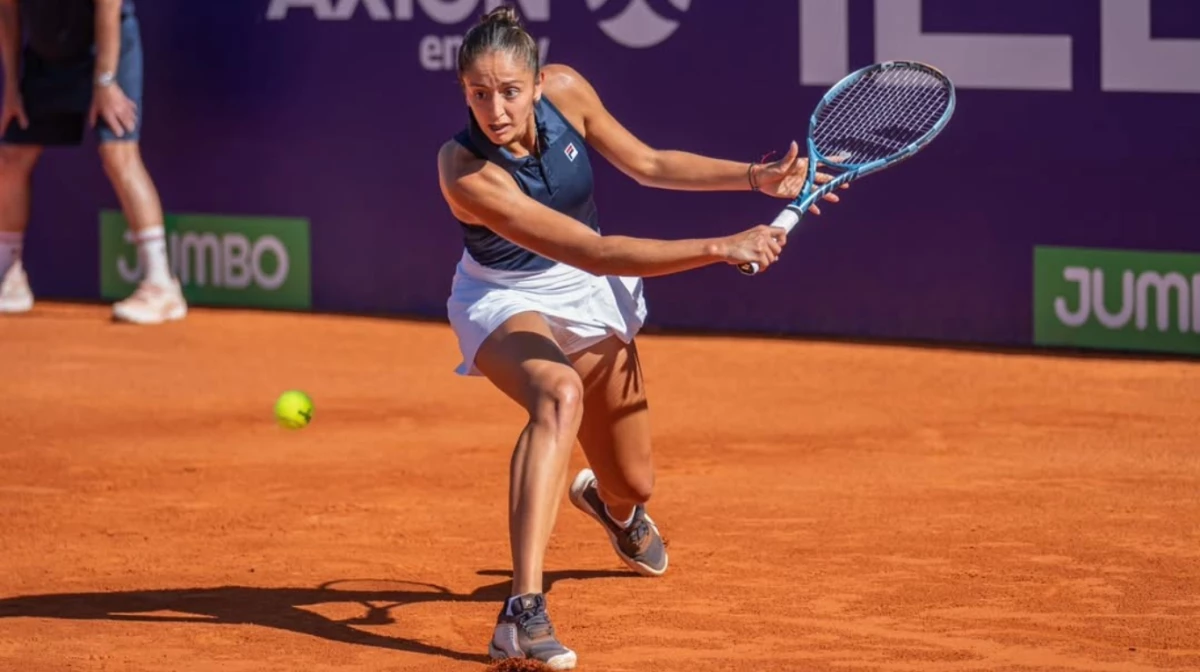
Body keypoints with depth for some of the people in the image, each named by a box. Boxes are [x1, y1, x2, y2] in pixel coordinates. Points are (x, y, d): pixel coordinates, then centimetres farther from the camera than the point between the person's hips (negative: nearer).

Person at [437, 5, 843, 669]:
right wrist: (720, 248, -41)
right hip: (504, 301, -5)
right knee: (560, 393, -40)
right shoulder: (468, 174, -35)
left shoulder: (566, 90, -20)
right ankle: (524, 613, -45)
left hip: (587, 296, 5)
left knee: (633, 486, 12)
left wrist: (758, 177, -8)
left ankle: (605, 499, 56)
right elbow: (597, 253, -38)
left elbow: (648, 164, 0)